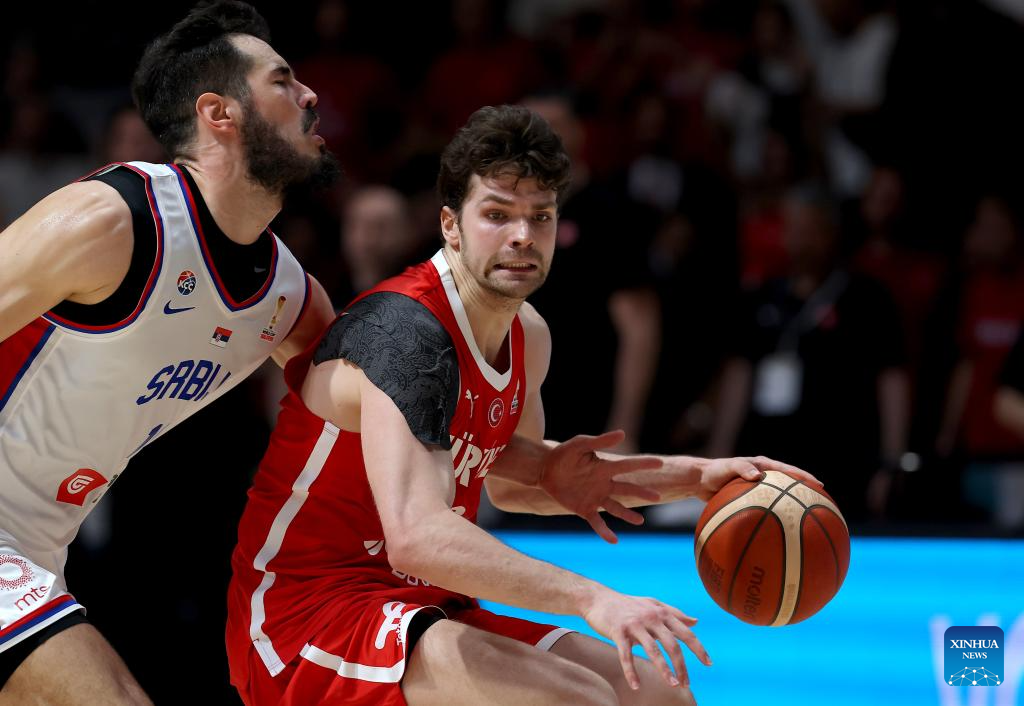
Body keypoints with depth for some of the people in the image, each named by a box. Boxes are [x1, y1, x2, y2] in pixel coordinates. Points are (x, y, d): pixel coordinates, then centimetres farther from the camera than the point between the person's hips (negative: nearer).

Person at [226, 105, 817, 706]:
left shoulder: (527, 336, 6)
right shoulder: (406, 333, -24)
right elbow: (416, 535, -37)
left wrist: (694, 476, 16)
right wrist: (591, 599, -42)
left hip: (424, 609, 10)